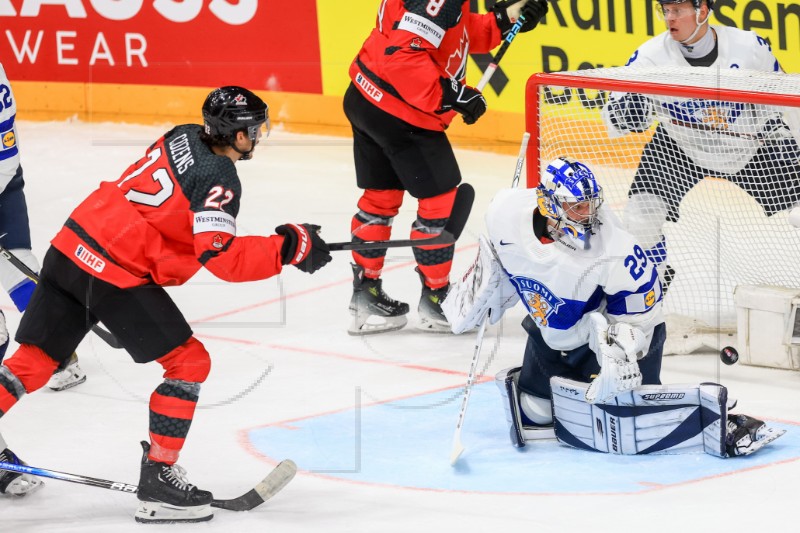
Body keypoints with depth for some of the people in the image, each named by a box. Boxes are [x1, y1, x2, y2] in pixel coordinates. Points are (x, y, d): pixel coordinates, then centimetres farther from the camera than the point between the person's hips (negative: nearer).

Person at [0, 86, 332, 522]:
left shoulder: (183, 137, 10)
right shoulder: (218, 178, -14)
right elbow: (221, 257, -22)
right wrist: (288, 248, -17)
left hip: (73, 243, 9)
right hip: (116, 274, -9)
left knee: (37, 357, 17)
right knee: (189, 362, 1)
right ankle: (158, 479, 0)